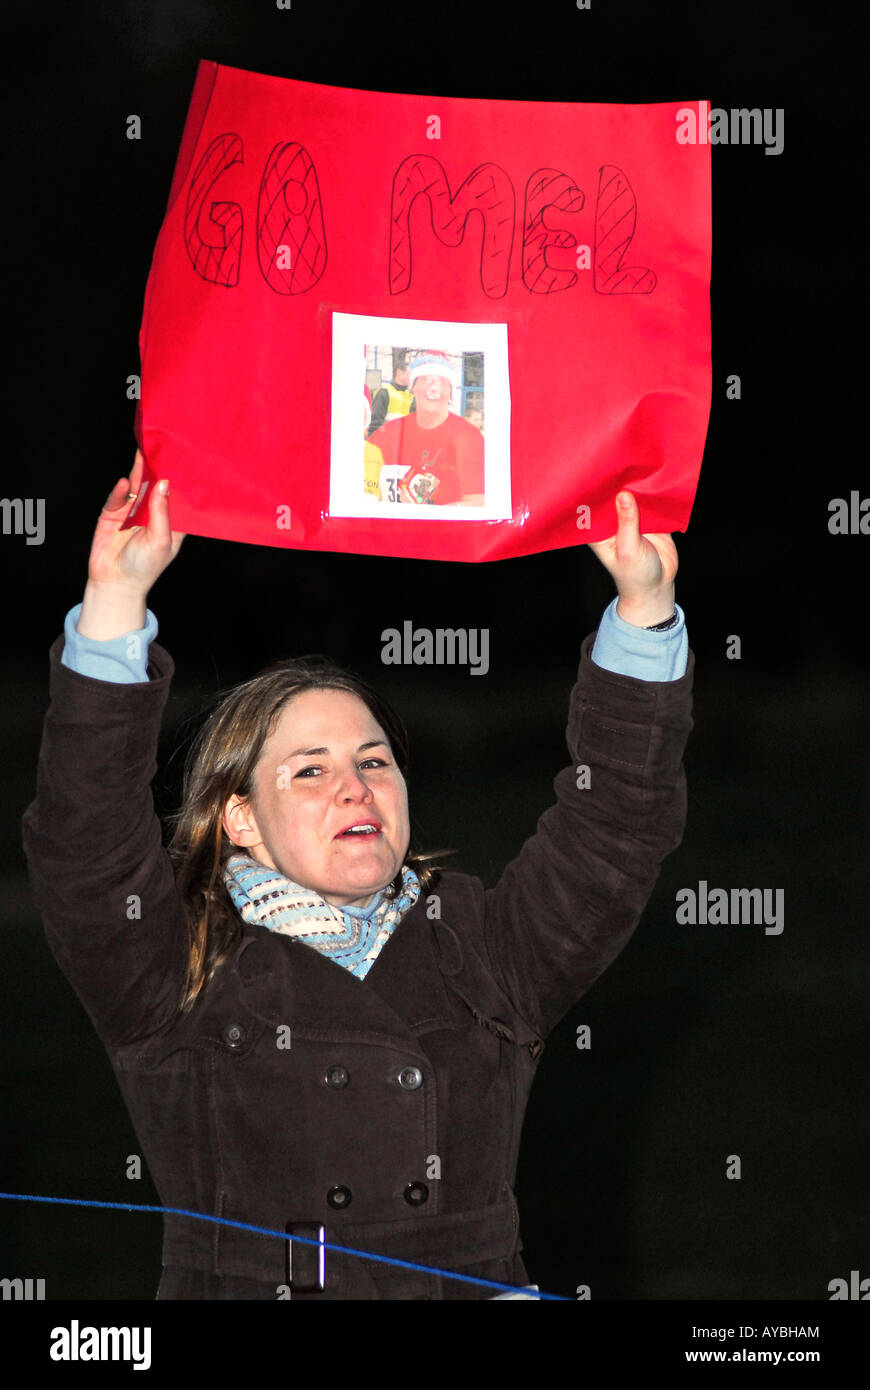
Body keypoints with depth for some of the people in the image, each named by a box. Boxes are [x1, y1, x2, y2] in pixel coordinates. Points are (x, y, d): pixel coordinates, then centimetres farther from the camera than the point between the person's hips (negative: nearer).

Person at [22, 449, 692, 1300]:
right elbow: (82, 844, -6)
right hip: (241, 1284, -3)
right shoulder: (179, 973, 8)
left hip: (471, 1288, 3)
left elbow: (618, 822, 9)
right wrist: (116, 599, -14)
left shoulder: (487, 951, 15)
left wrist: (644, 608, -2)